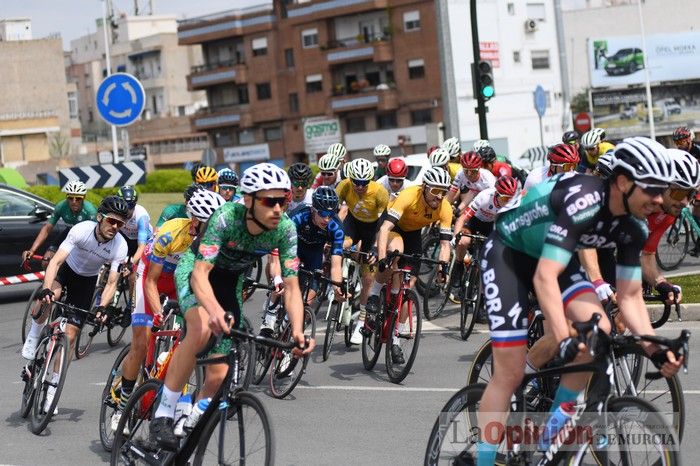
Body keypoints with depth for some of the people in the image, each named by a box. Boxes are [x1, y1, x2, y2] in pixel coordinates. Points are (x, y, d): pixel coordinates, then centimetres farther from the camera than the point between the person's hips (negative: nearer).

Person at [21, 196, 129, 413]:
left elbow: (111, 283, -24)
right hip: (66, 268, -1)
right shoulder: (82, 230, -31)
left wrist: (102, 307, -42)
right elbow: (56, 261, -36)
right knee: (47, 298, -37)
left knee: (70, 335, -5)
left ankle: (53, 387, 9)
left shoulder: (120, 246, -26)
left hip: (86, 281, 1)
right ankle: (33, 337, -9)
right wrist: (46, 290, -51)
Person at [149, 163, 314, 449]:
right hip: (195, 268, -4)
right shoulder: (226, 218, -35)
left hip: (231, 282, 4)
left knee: (218, 377, -5)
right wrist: (215, 310, -61)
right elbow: (200, 274, -42)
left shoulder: (285, 229, -25)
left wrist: (297, 331, -40)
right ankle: (163, 415, -25)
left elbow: (291, 287, -22)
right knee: (202, 328, -37)